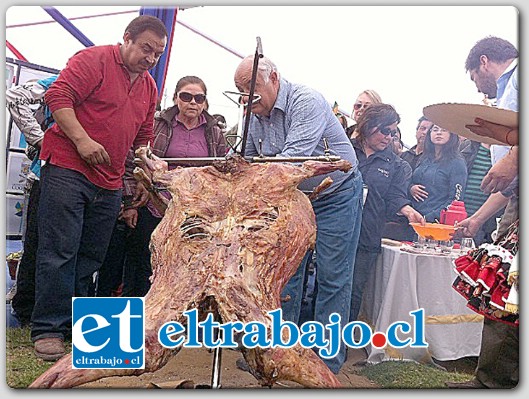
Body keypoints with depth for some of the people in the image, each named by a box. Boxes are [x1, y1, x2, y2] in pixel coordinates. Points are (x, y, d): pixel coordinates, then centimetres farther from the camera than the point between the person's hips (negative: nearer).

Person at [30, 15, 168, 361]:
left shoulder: (150, 88, 19)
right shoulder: (95, 59, -2)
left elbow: (143, 138, 25)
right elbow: (59, 96, -11)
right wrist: (82, 140, -19)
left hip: (110, 184, 7)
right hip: (67, 168, -6)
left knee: (90, 256, 8)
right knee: (60, 250, -7)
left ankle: (76, 323, 18)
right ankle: (49, 328, 1)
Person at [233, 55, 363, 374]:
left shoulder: (306, 101, -23)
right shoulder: (257, 115, 0)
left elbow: (295, 157, -35)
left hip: (336, 195, -7)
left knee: (333, 278, -2)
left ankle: (328, 361, 9)